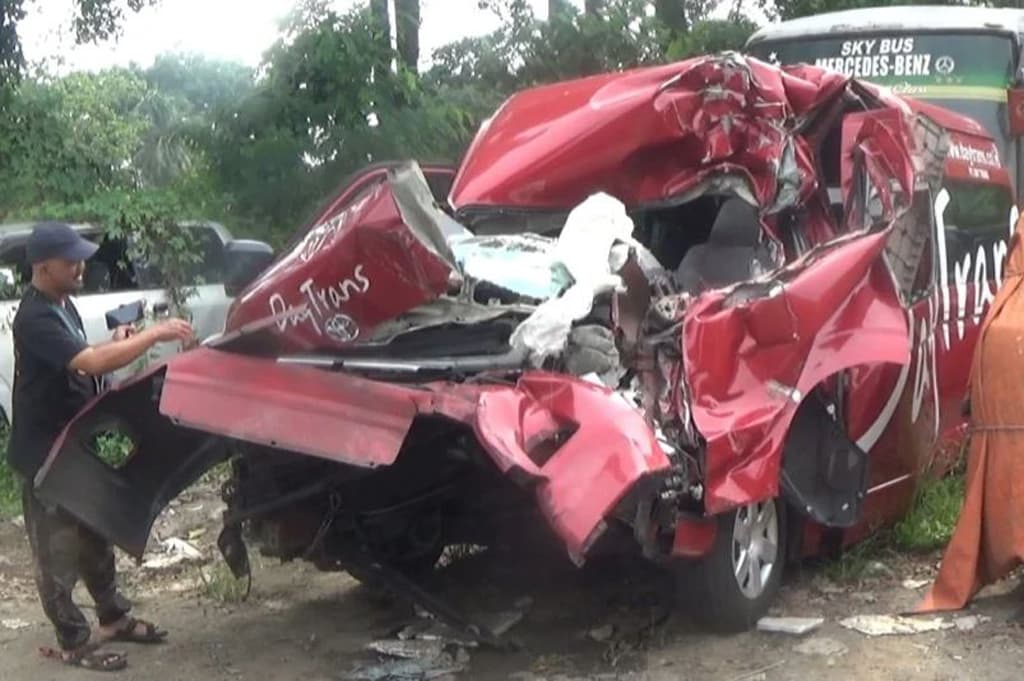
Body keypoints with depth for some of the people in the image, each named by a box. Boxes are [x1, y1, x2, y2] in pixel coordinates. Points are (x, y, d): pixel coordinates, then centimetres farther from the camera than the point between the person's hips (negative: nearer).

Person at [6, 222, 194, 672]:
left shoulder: (63, 305, 6)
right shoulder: (35, 318, -26)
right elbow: (91, 363, -36)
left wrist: (114, 344, -1)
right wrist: (155, 335, -32)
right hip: (45, 452, -9)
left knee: (94, 537, 20)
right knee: (58, 550, 3)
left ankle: (114, 618, 33)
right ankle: (73, 642, 13)